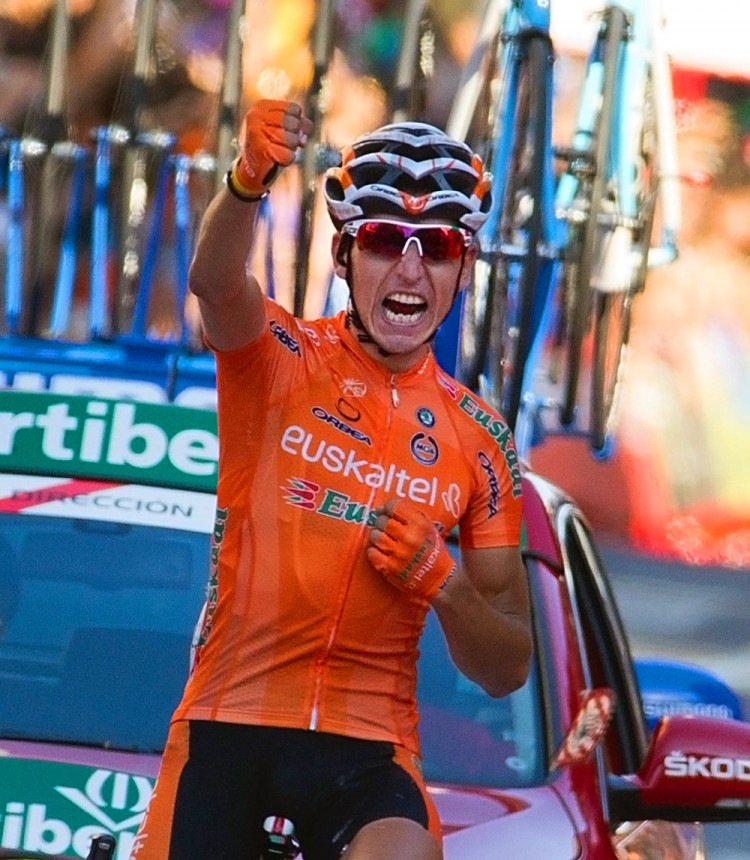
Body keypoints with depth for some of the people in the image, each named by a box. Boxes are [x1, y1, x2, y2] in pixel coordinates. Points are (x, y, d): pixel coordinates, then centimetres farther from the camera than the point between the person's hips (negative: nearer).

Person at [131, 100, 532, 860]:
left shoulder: (479, 439, 7)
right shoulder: (278, 358, 1)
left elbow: (506, 670, 10)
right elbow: (216, 283, -26)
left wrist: (445, 584, -12)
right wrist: (246, 181, -47)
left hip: (369, 746, 0)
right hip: (227, 719, 0)